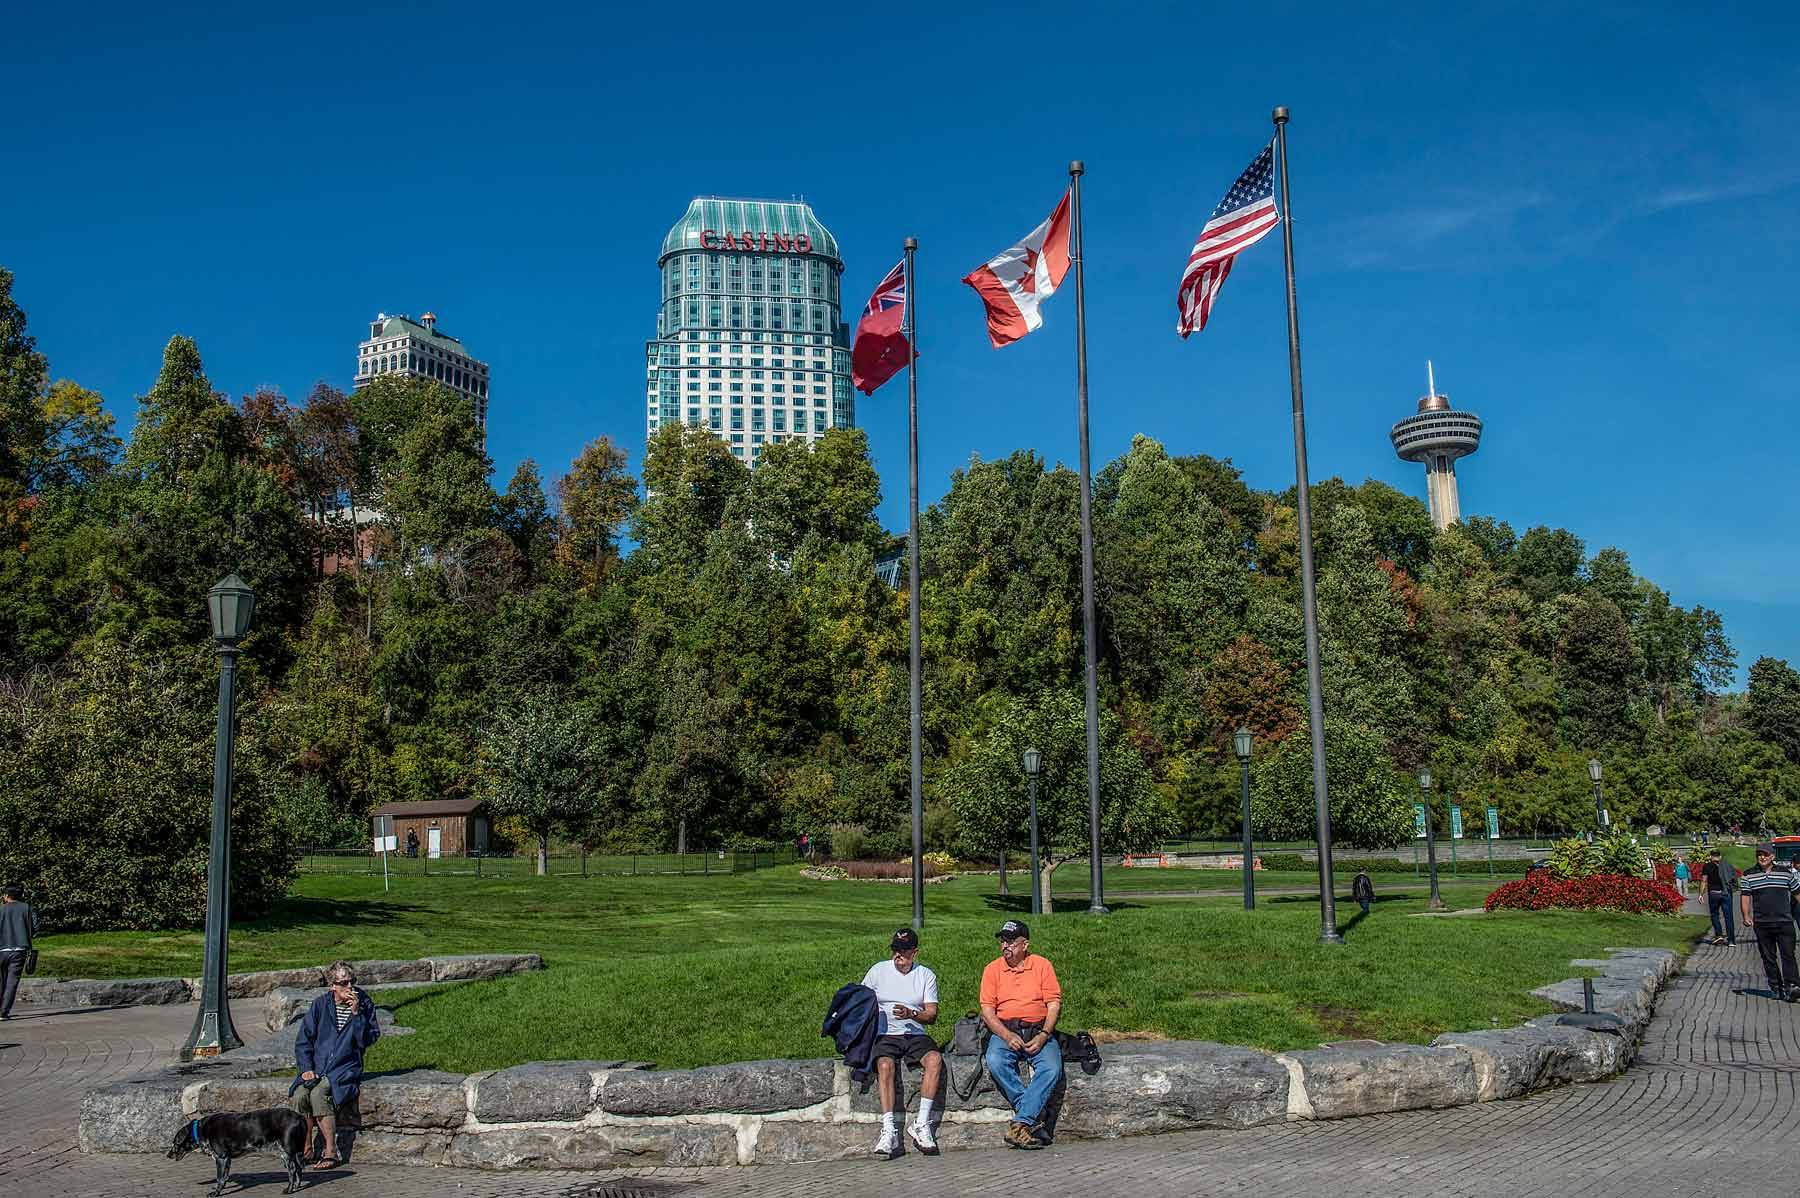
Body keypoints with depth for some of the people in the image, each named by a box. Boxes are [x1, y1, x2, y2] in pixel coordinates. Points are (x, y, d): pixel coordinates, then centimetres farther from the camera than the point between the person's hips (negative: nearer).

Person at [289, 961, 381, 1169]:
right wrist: (307, 1068, -6)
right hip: (316, 1066, 3)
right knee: (299, 1095, -25)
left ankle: (330, 1151, -19)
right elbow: (303, 1039, 6)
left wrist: (356, 1013, -18)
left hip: (345, 1068, -3)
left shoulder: (365, 1004, -1)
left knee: (319, 1093, -30)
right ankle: (306, 1151, -9)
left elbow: (367, 1040, -9)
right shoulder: (320, 1004, 3)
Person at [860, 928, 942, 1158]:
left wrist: (912, 1014, -16)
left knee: (935, 1059, -29)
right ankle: (889, 1130, -37)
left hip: (915, 1035, 1)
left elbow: (932, 1015, 4)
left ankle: (921, 1124, -25)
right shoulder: (878, 971, 10)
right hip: (885, 1035, -1)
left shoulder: (926, 975, 10)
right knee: (885, 1065, -33)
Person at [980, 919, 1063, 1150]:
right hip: (1004, 1031, 1)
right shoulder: (992, 969, 6)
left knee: (1052, 1068, -28)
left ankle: (1020, 1123, -29)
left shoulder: (1042, 965, 4)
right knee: (995, 1062, -31)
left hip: (1039, 1031, 0)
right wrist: (1007, 1036, -16)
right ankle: (1034, 1115, -23)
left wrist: (1043, 1036, -15)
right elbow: (987, 1010, 0)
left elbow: (1054, 1004, 0)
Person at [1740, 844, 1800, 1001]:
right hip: (1761, 924, 2)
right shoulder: (1749, 875, 6)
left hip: (1784, 922, -1)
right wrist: (1746, 916, -4)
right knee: (1768, 957, 6)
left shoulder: (1786, 872, 5)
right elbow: (1746, 896, 6)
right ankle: (1775, 987, 13)